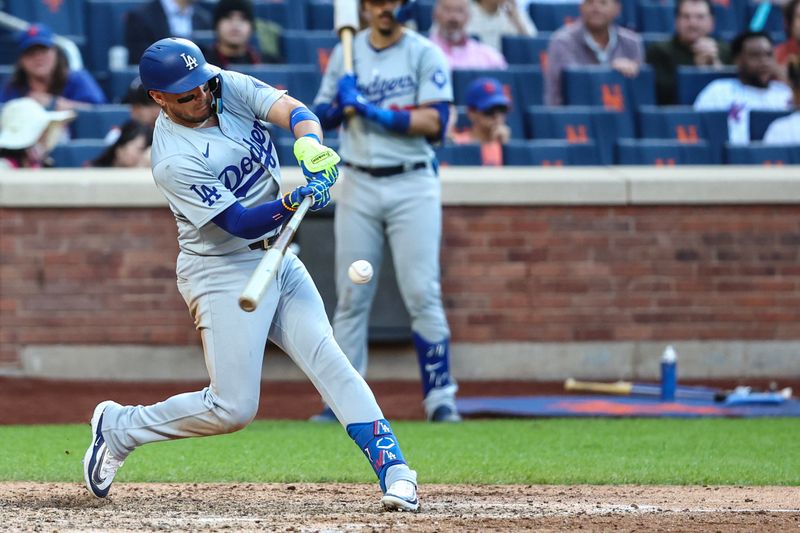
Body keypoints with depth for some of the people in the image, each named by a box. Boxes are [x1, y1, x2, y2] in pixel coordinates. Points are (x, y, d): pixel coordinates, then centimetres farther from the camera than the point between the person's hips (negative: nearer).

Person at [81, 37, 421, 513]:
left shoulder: (231, 88, -3)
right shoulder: (174, 162, -21)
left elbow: (293, 111, -16)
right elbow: (240, 223, -25)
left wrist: (311, 145, -38)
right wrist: (292, 202, -42)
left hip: (279, 260, 6)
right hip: (224, 274, -6)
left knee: (328, 359, -10)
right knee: (234, 408, -6)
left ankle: (394, 470, -17)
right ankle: (119, 428, 14)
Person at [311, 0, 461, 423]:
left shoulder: (425, 54, -1)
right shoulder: (346, 53, 10)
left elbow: (435, 122, -12)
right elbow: (321, 118, 13)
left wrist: (374, 111, -19)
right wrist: (341, 104, -9)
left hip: (412, 185, -3)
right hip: (358, 186, 3)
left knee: (423, 294, -8)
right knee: (351, 297, 2)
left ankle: (440, 398, -4)